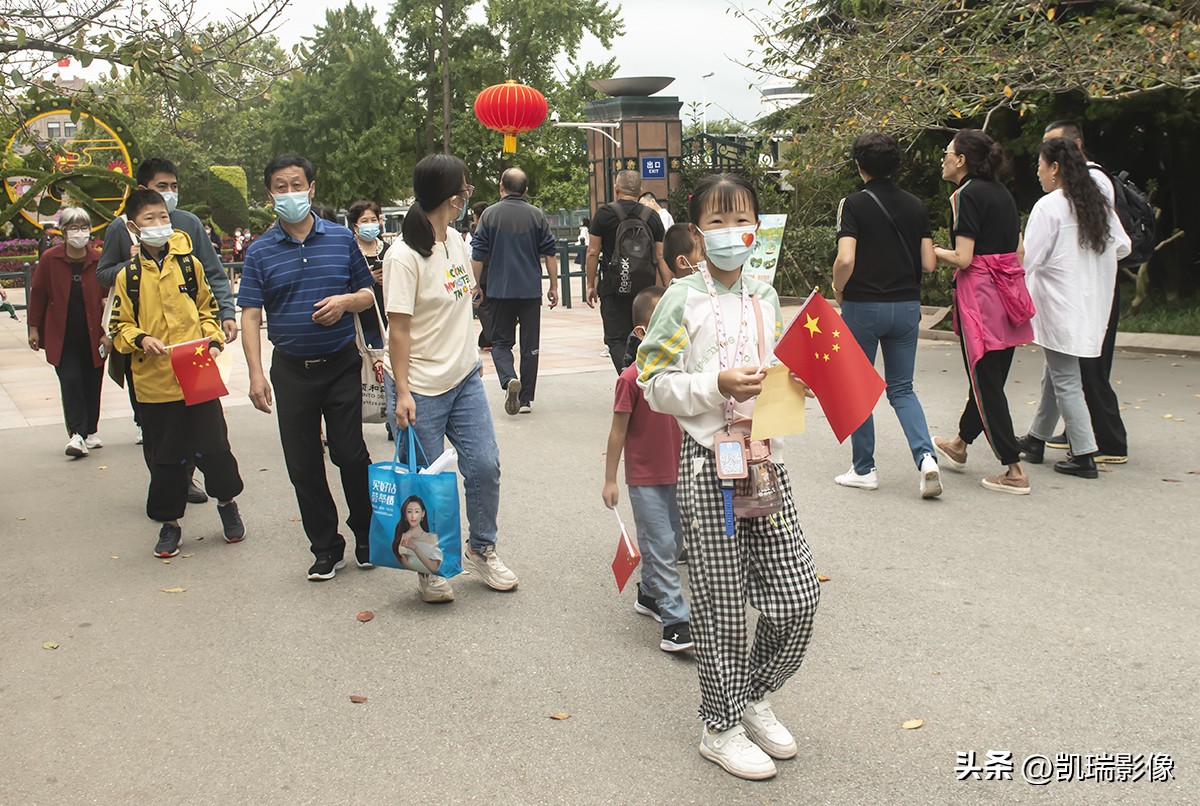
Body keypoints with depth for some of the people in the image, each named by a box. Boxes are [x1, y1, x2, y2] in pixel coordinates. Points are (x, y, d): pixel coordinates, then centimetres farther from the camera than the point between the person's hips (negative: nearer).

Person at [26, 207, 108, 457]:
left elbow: (109, 298, 4)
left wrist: (108, 332, 1)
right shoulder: (49, 259, -4)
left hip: (93, 336, 1)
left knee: (92, 384, 8)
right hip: (62, 337, -1)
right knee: (70, 382, -9)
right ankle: (77, 433, -10)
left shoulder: (99, 261, -3)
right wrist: (34, 328, 6)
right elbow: (38, 293, 5)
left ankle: (90, 432, 20)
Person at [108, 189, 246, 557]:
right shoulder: (128, 277, 2)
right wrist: (141, 339, -15)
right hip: (154, 384, 0)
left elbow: (208, 307, 13)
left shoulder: (189, 264, 5)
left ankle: (227, 501, 28)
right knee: (165, 457, 7)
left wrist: (214, 341, -2)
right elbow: (120, 326, 5)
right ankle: (169, 522, 22)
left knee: (213, 446, 4)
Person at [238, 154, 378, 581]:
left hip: (341, 364, -1)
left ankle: (367, 537, 21)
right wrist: (256, 373, -12)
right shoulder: (260, 251, 2)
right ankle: (326, 547, 20)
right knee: (303, 465, 6)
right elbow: (251, 314, -2)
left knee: (350, 454, 1)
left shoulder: (341, 238, 3)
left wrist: (345, 300, -13)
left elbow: (367, 294, 10)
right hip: (291, 369, 1)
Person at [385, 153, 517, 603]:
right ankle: (430, 569, 20)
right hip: (423, 389, -7)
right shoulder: (404, 257, -17)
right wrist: (403, 392, -18)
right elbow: (399, 330, -16)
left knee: (484, 465, 6)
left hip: (465, 379, 7)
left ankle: (481, 549, 26)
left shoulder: (455, 241, 7)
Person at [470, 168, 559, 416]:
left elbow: (477, 256, -2)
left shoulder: (490, 214, -2)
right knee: (530, 345, 8)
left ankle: (509, 379, -17)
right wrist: (554, 287, 10)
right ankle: (525, 399, 11)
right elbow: (550, 253, 2)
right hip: (531, 290, 1)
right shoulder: (537, 215, 1)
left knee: (501, 341, 10)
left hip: (500, 290, -1)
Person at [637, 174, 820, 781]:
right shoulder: (683, 300, -6)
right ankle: (721, 728, 22)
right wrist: (717, 384, -20)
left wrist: (795, 384, 2)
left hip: (765, 458, 6)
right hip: (710, 464, -5)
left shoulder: (764, 296, 11)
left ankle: (754, 697, 31)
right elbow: (654, 384, -9)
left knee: (798, 594, 6)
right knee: (721, 601, 4)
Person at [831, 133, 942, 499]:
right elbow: (929, 263, 2)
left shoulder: (854, 204, -9)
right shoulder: (915, 205, 5)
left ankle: (864, 469, 16)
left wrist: (838, 289, -1)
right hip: (907, 305, 4)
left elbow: (845, 260, -20)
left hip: (863, 305, -4)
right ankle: (926, 457, -7)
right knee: (901, 388, 13)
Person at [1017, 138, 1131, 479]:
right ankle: (1036, 439, 29)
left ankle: (1084, 456, -2)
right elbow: (1122, 247, 15)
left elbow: (1027, 259, -17)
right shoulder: (1100, 204, 8)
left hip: (1061, 306, -8)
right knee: (1055, 373, 18)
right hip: (1092, 305, 8)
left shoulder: (1049, 206, -14)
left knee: (1065, 380, -3)